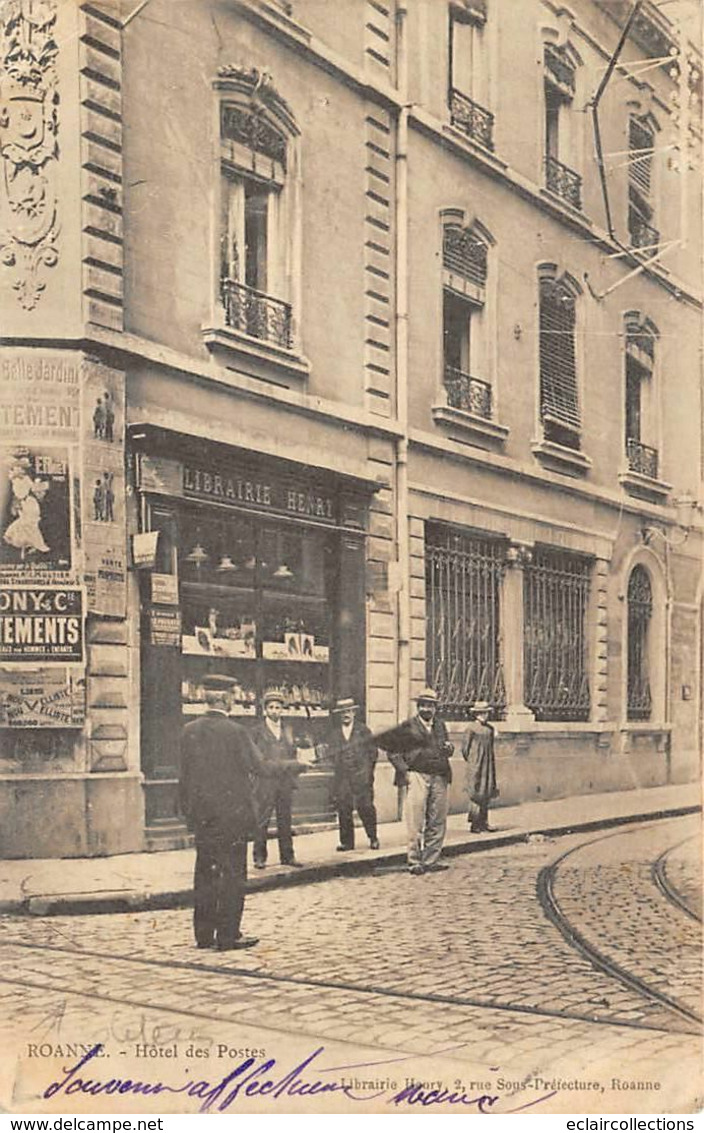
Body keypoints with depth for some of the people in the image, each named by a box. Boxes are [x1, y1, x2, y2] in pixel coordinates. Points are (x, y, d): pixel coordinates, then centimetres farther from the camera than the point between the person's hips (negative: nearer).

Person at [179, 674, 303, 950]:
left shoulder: (190, 730, 2)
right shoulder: (234, 731, -14)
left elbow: (185, 774, 7)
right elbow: (259, 767, -10)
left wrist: (188, 811, 15)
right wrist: (288, 767, 7)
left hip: (201, 814, 5)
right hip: (232, 812, -5)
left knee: (204, 872, 11)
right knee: (232, 873, 2)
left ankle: (204, 934, 17)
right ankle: (228, 935, 5)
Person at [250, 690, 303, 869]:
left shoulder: (287, 731, 15)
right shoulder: (256, 731, 2)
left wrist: (293, 777, 10)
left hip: (285, 782, 4)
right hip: (265, 782, -4)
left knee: (285, 820, 7)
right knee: (262, 821, -4)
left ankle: (287, 855, 13)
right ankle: (259, 857, 2)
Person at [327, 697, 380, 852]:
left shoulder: (363, 730, 8)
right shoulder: (334, 733, 15)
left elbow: (373, 752, 8)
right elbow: (331, 754, 14)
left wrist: (368, 769, 0)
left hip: (361, 776, -2)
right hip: (342, 777, 2)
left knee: (365, 807, -8)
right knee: (343, 809, -2)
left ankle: (373, 838, 6)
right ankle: (346, 842, 5)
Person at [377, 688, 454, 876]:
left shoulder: (440, 726, 15)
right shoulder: (408, 726, 0)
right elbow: (391, 749, -1)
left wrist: (449, 748, 2)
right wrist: (404, 770, -8)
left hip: (439, 778, 5)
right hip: (417, 777, -5)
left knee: (437, 823, 7)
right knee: (416, 823, -5)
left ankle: (432, 860, 15)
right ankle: (415, 862, 0)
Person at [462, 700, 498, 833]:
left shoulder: (490, 729, 10)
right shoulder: (472, 728, -8)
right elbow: (465, 748, -5)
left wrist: (491, 761, 13)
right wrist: (471, 762, 0)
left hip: (488, 765, 6)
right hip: (475, 766, -6)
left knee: (487, 793, 7)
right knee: (476, 794, -6)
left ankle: (483, 822, 15)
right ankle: (474, 824, -2)